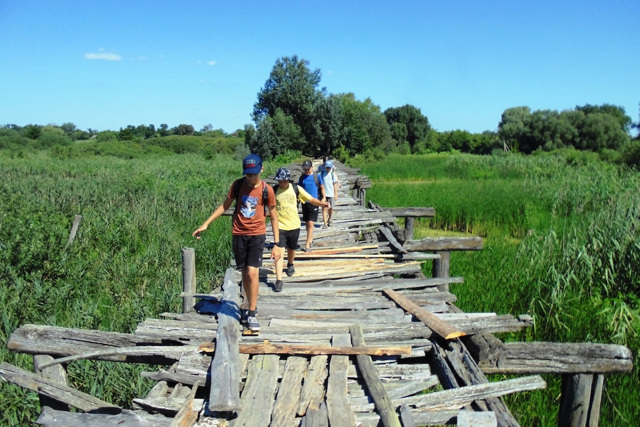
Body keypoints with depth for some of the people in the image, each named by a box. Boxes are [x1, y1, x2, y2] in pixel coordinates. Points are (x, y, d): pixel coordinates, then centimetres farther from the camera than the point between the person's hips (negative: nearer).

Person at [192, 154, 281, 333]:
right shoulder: (238, 185, -1)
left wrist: (276, 244, -3)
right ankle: (252, 308, 25)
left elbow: (273, 217, 0)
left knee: (252, 272, -13)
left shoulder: (266, 190, -6)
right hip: (238, 234, 3)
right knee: (244, 273, 9)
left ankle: (252, 314, -3)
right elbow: (225, 205, 10)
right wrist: (206, 224, 5)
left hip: (257, 234, -3)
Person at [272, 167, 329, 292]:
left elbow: (311, 199, 1)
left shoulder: (296, 189, -1)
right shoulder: (274, 190, -4)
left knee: (291, 249, 20)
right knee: (279, 252, -11)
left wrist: (322, 204, -14)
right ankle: (279, 280, -11)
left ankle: (290, 265, 52)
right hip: (280, 226, -2)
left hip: (294, 225, 2)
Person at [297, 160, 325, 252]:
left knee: (310, 223, -10)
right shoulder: (302, 177, 5)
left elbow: (322, 187, 7)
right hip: (305, 202, 4)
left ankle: (307, 245, -10)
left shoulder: (317, 176, -1)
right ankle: (311, 239, 35)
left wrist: (323, 198, -2)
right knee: (306, 223, 14)